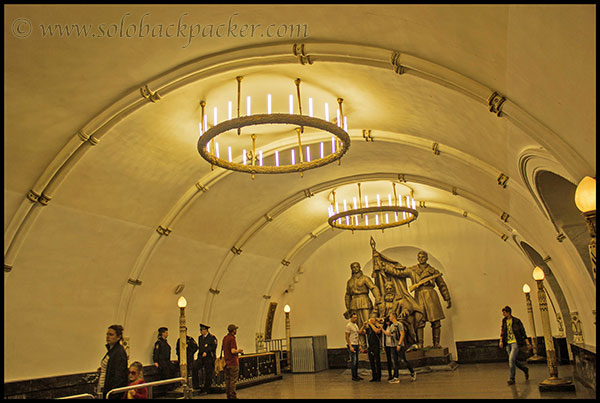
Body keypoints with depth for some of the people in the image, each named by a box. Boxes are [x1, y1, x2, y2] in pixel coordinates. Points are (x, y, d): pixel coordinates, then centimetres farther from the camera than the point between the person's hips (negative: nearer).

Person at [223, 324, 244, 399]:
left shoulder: (225, 338, 11)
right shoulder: (232, 338, -16)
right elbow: (233, 351, -24)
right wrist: (239, 351, -4)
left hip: (226, 362, 9)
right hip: (233, 362, -9)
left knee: (227, 379, 11)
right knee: (233, 380, -3)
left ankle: (228, 395, 17)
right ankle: (233, 396, 0)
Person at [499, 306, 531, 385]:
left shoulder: (517, 321, -9)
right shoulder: (504, 320, 6)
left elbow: (523, 332, -5)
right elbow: (502, 331, 8)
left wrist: (528, 343, -4)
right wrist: (501, 341, -5)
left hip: (515, 343, -6)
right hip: (508, 343, 6)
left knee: (511, 359, -18)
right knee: (515, 361, 14)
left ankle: (512, 379, -11)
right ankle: (525, 369, 42)